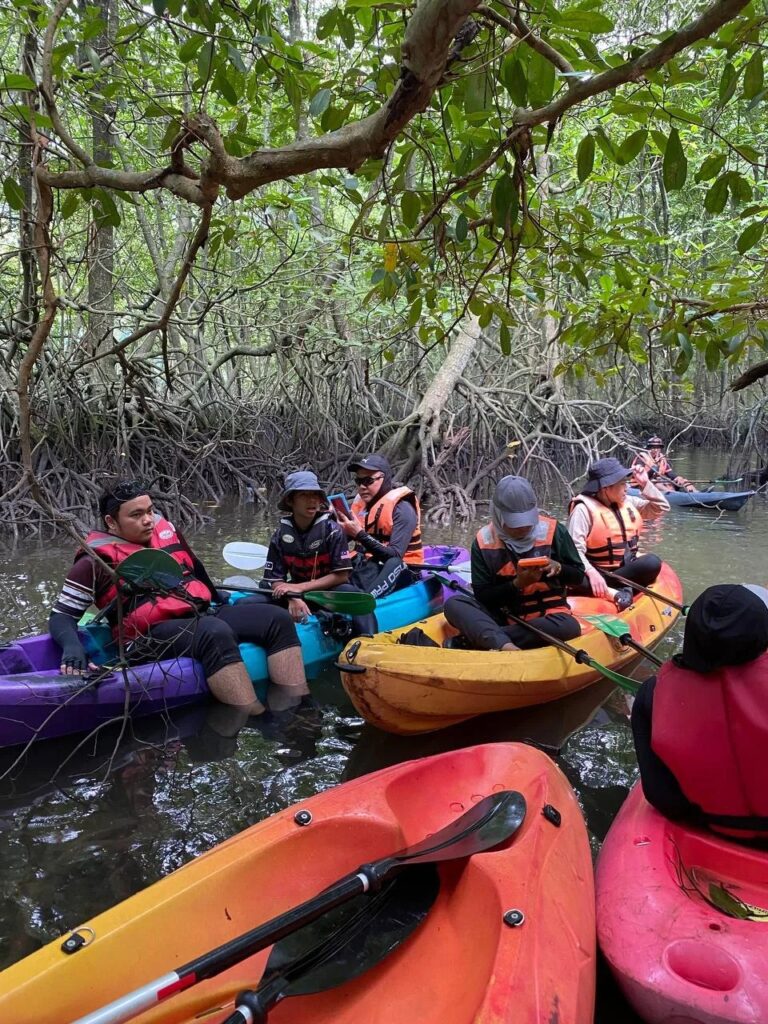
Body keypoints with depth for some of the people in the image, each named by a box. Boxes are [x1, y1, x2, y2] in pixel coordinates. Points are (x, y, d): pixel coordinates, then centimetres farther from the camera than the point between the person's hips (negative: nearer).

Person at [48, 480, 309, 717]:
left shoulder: (165, 531, 15)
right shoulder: (97, 562, 0)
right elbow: (62, 615, 0)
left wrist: (222, 601, 29)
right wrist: (72, 648, -20)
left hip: (204, 616, 7)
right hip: (152, 638, -7)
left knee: (277, 619, -12)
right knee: (215, 633, -38)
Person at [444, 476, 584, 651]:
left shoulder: (553, 531, -6)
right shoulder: (484, 540, -5)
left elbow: (578, 577, 3)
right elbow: (482, 595, -4)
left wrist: (558, 568, -18)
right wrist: (517, 584, -20)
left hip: (546, 615, -1)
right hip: (501, 617, 1)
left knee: (569, 627, -35)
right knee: (453, 604, -22)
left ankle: (479, 640, -33)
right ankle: (503, 645, -48)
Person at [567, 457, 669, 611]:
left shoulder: (627, 502, 10)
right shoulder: (584, 508, -12)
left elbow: (662, 508, 17)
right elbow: (575, 549, -20)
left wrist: (646, 484, 3)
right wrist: (591, 573, -36)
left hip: (626, 568, 6)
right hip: (598, 572, -5)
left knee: (653, 562, -27)